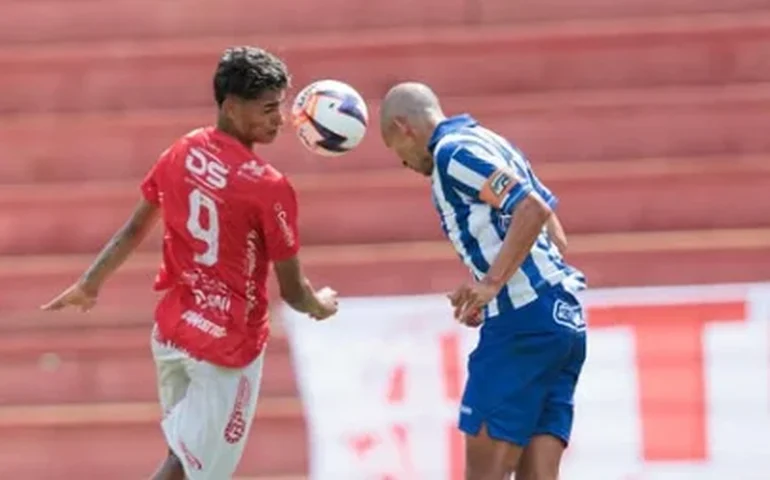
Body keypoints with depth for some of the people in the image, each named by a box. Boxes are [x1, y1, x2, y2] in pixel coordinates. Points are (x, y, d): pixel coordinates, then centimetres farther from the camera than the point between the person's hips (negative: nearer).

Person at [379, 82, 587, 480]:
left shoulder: (454, 151, -6)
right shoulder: (490, 143, 22)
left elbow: (533, 209, -20)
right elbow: (556, 238, 23)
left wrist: (492, 282, -22)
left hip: (523, 319, -9)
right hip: (565, 317, 9)